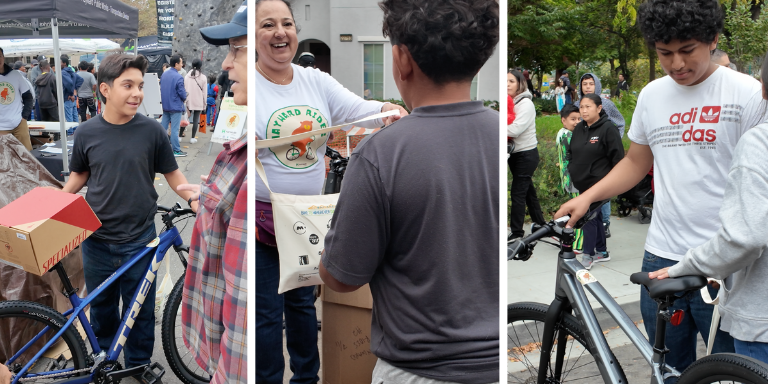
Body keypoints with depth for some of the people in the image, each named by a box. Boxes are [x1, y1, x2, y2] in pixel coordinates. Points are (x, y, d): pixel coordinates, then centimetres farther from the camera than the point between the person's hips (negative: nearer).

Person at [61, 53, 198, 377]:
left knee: (140, 311, 9)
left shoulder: (151, 130, -8)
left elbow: (171, 173, 2)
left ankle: (139, 367, 29)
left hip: (139, 240, -1)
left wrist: (193, 199, -14)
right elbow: (79, 175, 11)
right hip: (97, 241, 1)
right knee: (101, 308, 18)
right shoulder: (87, 133, -4)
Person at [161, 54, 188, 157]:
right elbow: (182, 93, -16)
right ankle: (176, 150, 3)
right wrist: (184, 98, 6)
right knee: (174, 129, -2)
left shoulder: (164, 74, 3)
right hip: (176, 106, -7)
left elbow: (161, 88, 13)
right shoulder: (178, 77, -19)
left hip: (165, 105, 7)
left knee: (163, 126, 12)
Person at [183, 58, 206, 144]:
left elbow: (184, 90, 5)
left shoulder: (187, 76, 3)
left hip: (188, 101, 3)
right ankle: (192, 138, 2)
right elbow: (204, 92, -2)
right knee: (196, 120, 2)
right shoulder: (202, 77, -5)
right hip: (198, 103, -3)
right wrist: (204, 105, 4)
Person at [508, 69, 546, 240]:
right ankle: (540, 225, 28)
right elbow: (506, 125, 7)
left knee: (517, 193, -8)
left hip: (526, 154, -8)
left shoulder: (526, 104, -13)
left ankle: (516, 233, -3)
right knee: (528, 191, 16)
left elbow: (515, 129, -24)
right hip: (515, 154, 8)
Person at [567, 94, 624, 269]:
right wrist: (573, 171, 12)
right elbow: (571, 152, 21)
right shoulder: (579, 128, 9)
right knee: (595, 216, 15)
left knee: (589, 217, -9)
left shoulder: (608, 128, -12)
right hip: (582, 182, 7)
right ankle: (601, 252, 25)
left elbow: (617, 156, -12)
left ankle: (588, 255, 0)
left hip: (598, 182, -7)